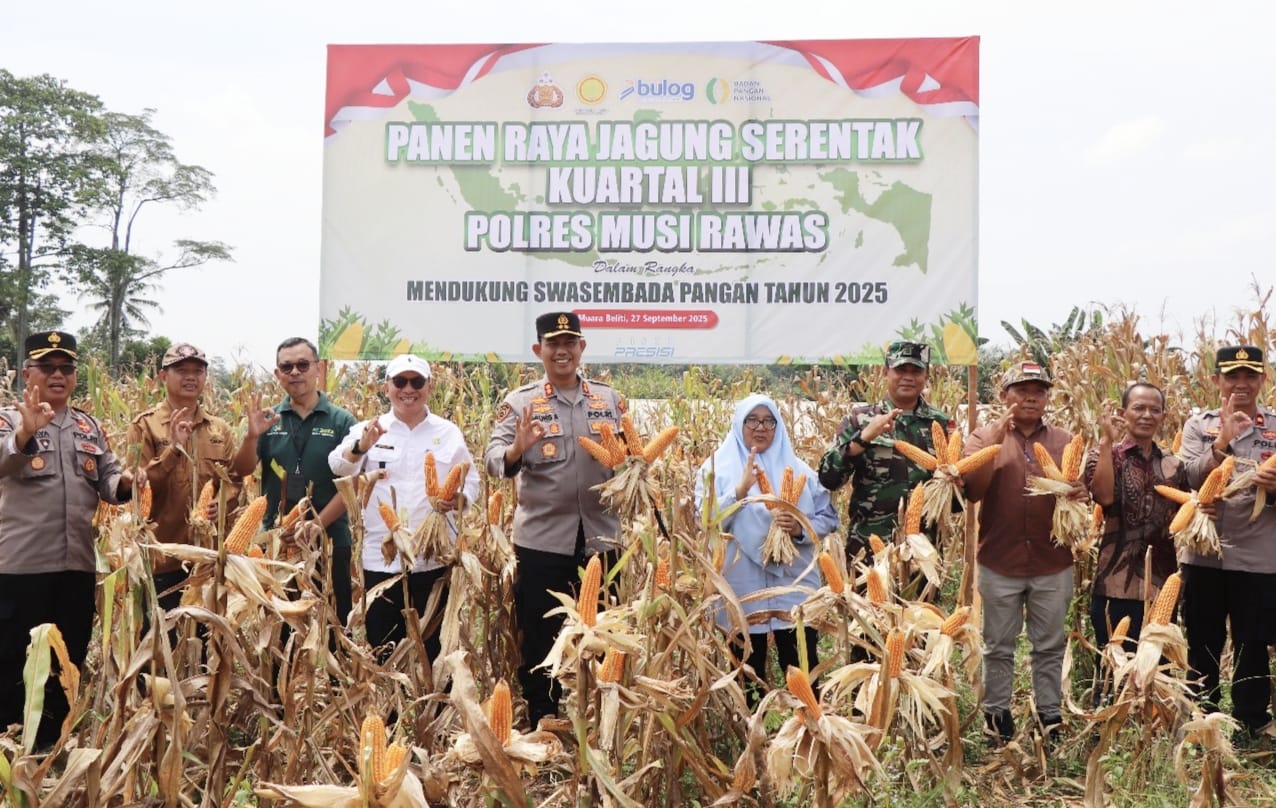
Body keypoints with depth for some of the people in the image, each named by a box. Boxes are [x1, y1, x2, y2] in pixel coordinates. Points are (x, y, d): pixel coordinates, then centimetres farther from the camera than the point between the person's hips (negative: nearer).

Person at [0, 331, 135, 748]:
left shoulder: (89, 426, 15)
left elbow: (108, 476, 10)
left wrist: (124, 482, -14)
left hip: (78, 564, 6)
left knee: (69, 661, 13)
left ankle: (51, 744, 26)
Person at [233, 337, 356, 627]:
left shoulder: (341, 422, 0)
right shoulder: (269, 419, 7)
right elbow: (242, 470, -1)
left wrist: (318, 524, -19)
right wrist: (253, 436, -20)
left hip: (330, 542, -2)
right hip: (274, 541, 2)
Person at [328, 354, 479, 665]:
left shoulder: (449, 433, 8)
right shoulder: (369, 430, 5)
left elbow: (471, 481, 9)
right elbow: (339, 468, -10)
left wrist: (457, 499, -14)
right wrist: (362, 446, -31)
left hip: (435, 557, 0)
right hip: (382, 558, 0)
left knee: (433, 646, 7)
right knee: (383, 647, 6)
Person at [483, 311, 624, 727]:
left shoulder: (609, 399, 8)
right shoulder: (520, 401, -1)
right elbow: (493, 458, -11)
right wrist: (517, 449, -33)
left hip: (600, 538, 3)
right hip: (541, 540, -3)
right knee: (539, 643, 5)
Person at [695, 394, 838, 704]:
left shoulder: (798, 469, 9)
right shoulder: (717, 468, 3)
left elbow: (829, 518, 8)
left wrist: (801, 528, -12)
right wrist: (741, 489, -19)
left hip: (794, 586, 2)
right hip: (743, 590, -1)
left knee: (803, 673, 2)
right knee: (749, 675, 6)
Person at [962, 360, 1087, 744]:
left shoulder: (1066, 442, 8)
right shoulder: (984, 437, 1)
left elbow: (1084, 487, 9)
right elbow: (971, 490, -11)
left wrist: (1080, 492, -16)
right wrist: (995, 442, -19)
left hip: (1053, 563, 2)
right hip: (1000, 562, -2)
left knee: (1050, 645, 10)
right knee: (998, 646, 7)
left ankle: (1050, 712, 20)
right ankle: (996, 712, 18)